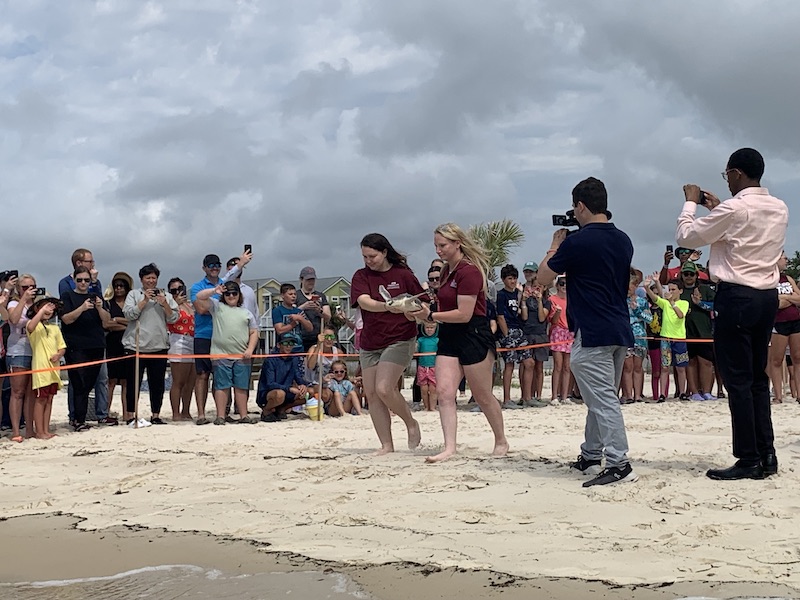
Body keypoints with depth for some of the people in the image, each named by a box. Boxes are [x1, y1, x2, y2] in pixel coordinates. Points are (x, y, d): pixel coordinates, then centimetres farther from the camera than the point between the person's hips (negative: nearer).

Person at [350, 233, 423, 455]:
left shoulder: (403, 274, -3)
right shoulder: (361, 276, 2)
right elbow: (364, 302, -16)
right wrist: (387, 307, -35)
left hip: (399, 340, -4)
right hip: (369, 343, 5)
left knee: (384, 389, -17)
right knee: (371, 394, 2)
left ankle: (411, 424, 8)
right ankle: (386, 445, 9)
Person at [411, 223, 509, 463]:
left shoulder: (469, 271, -16)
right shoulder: (446, 270, 12)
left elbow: (464, 314, -21)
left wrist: (430, 316, -18)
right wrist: (427, 312, 2)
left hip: (474, 337, -8)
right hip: (449, 337, 8)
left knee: (483, 396, 5)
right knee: (444, 391, -7)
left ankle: (501, 441, 24)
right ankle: (449, 447, -9)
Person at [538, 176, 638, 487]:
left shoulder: (577, 243, -13)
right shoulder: (623, 241, 10)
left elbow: (543, 277, -3)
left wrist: (556, 246, 12)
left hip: (592, 333, -8)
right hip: (621, 330, 8)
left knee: (603, 400, -9)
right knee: (602, 397, 16)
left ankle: (619, 464, -12)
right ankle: (590, 456, 26)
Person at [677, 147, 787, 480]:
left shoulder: (733, 209, -15)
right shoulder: (779, 209, 8)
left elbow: (686, 236, -5)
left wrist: (691, 202, 10)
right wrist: (717, 208, 22)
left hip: (736, 296, -8)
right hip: (768, 295, 8)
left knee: (738, 380, -2)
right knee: (758, 378, 14)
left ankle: (749, 461, 0)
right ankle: (766, 455, 16)